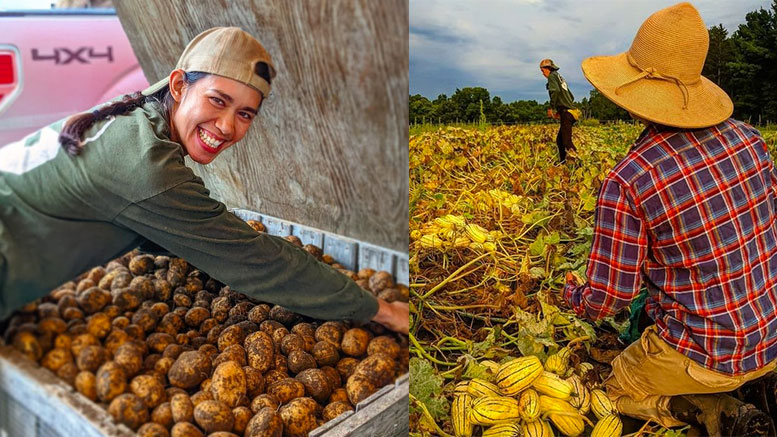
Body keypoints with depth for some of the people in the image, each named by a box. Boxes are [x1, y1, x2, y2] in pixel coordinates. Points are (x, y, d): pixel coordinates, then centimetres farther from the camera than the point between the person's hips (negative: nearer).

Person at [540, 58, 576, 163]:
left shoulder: (552, 76, -1)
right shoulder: (560, 78, 26)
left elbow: (555, 91, -22)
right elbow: (571, 97, 28)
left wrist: (552, 107, -16)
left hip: (565, 113, -10)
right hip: (569, 111, 10)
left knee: (567, 141, -13)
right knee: (560, 139, 16)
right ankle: (562, 162, 20)